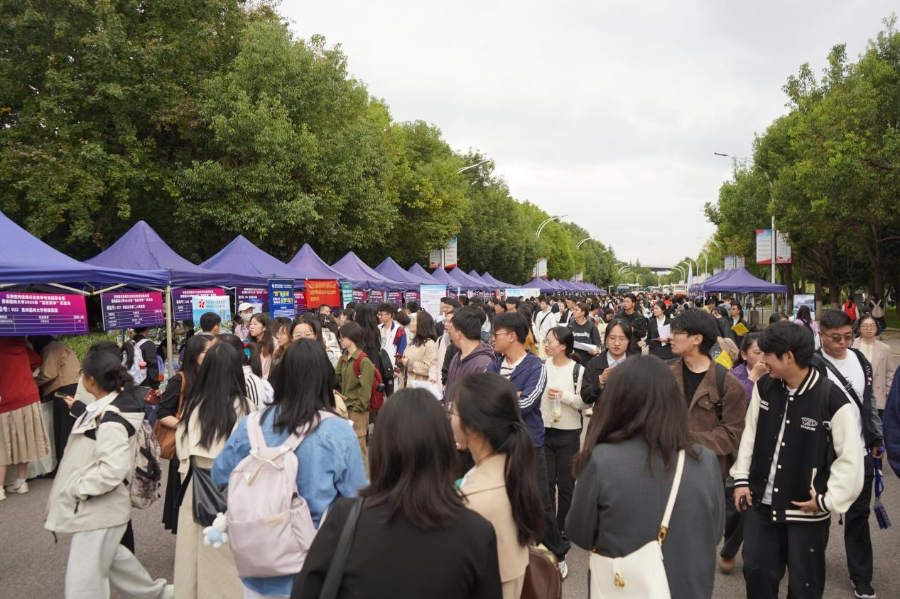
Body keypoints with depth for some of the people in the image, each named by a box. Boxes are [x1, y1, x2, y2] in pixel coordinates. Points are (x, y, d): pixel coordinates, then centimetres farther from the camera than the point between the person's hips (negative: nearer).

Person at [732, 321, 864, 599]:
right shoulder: (764, 387, -3)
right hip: (761, 503, 4)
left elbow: (850, 458, -13)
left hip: (807, 511, -4)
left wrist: (828, 500, -11)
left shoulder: (832, 400, -19)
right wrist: (742, 478, 5)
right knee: (756, 571, 14)